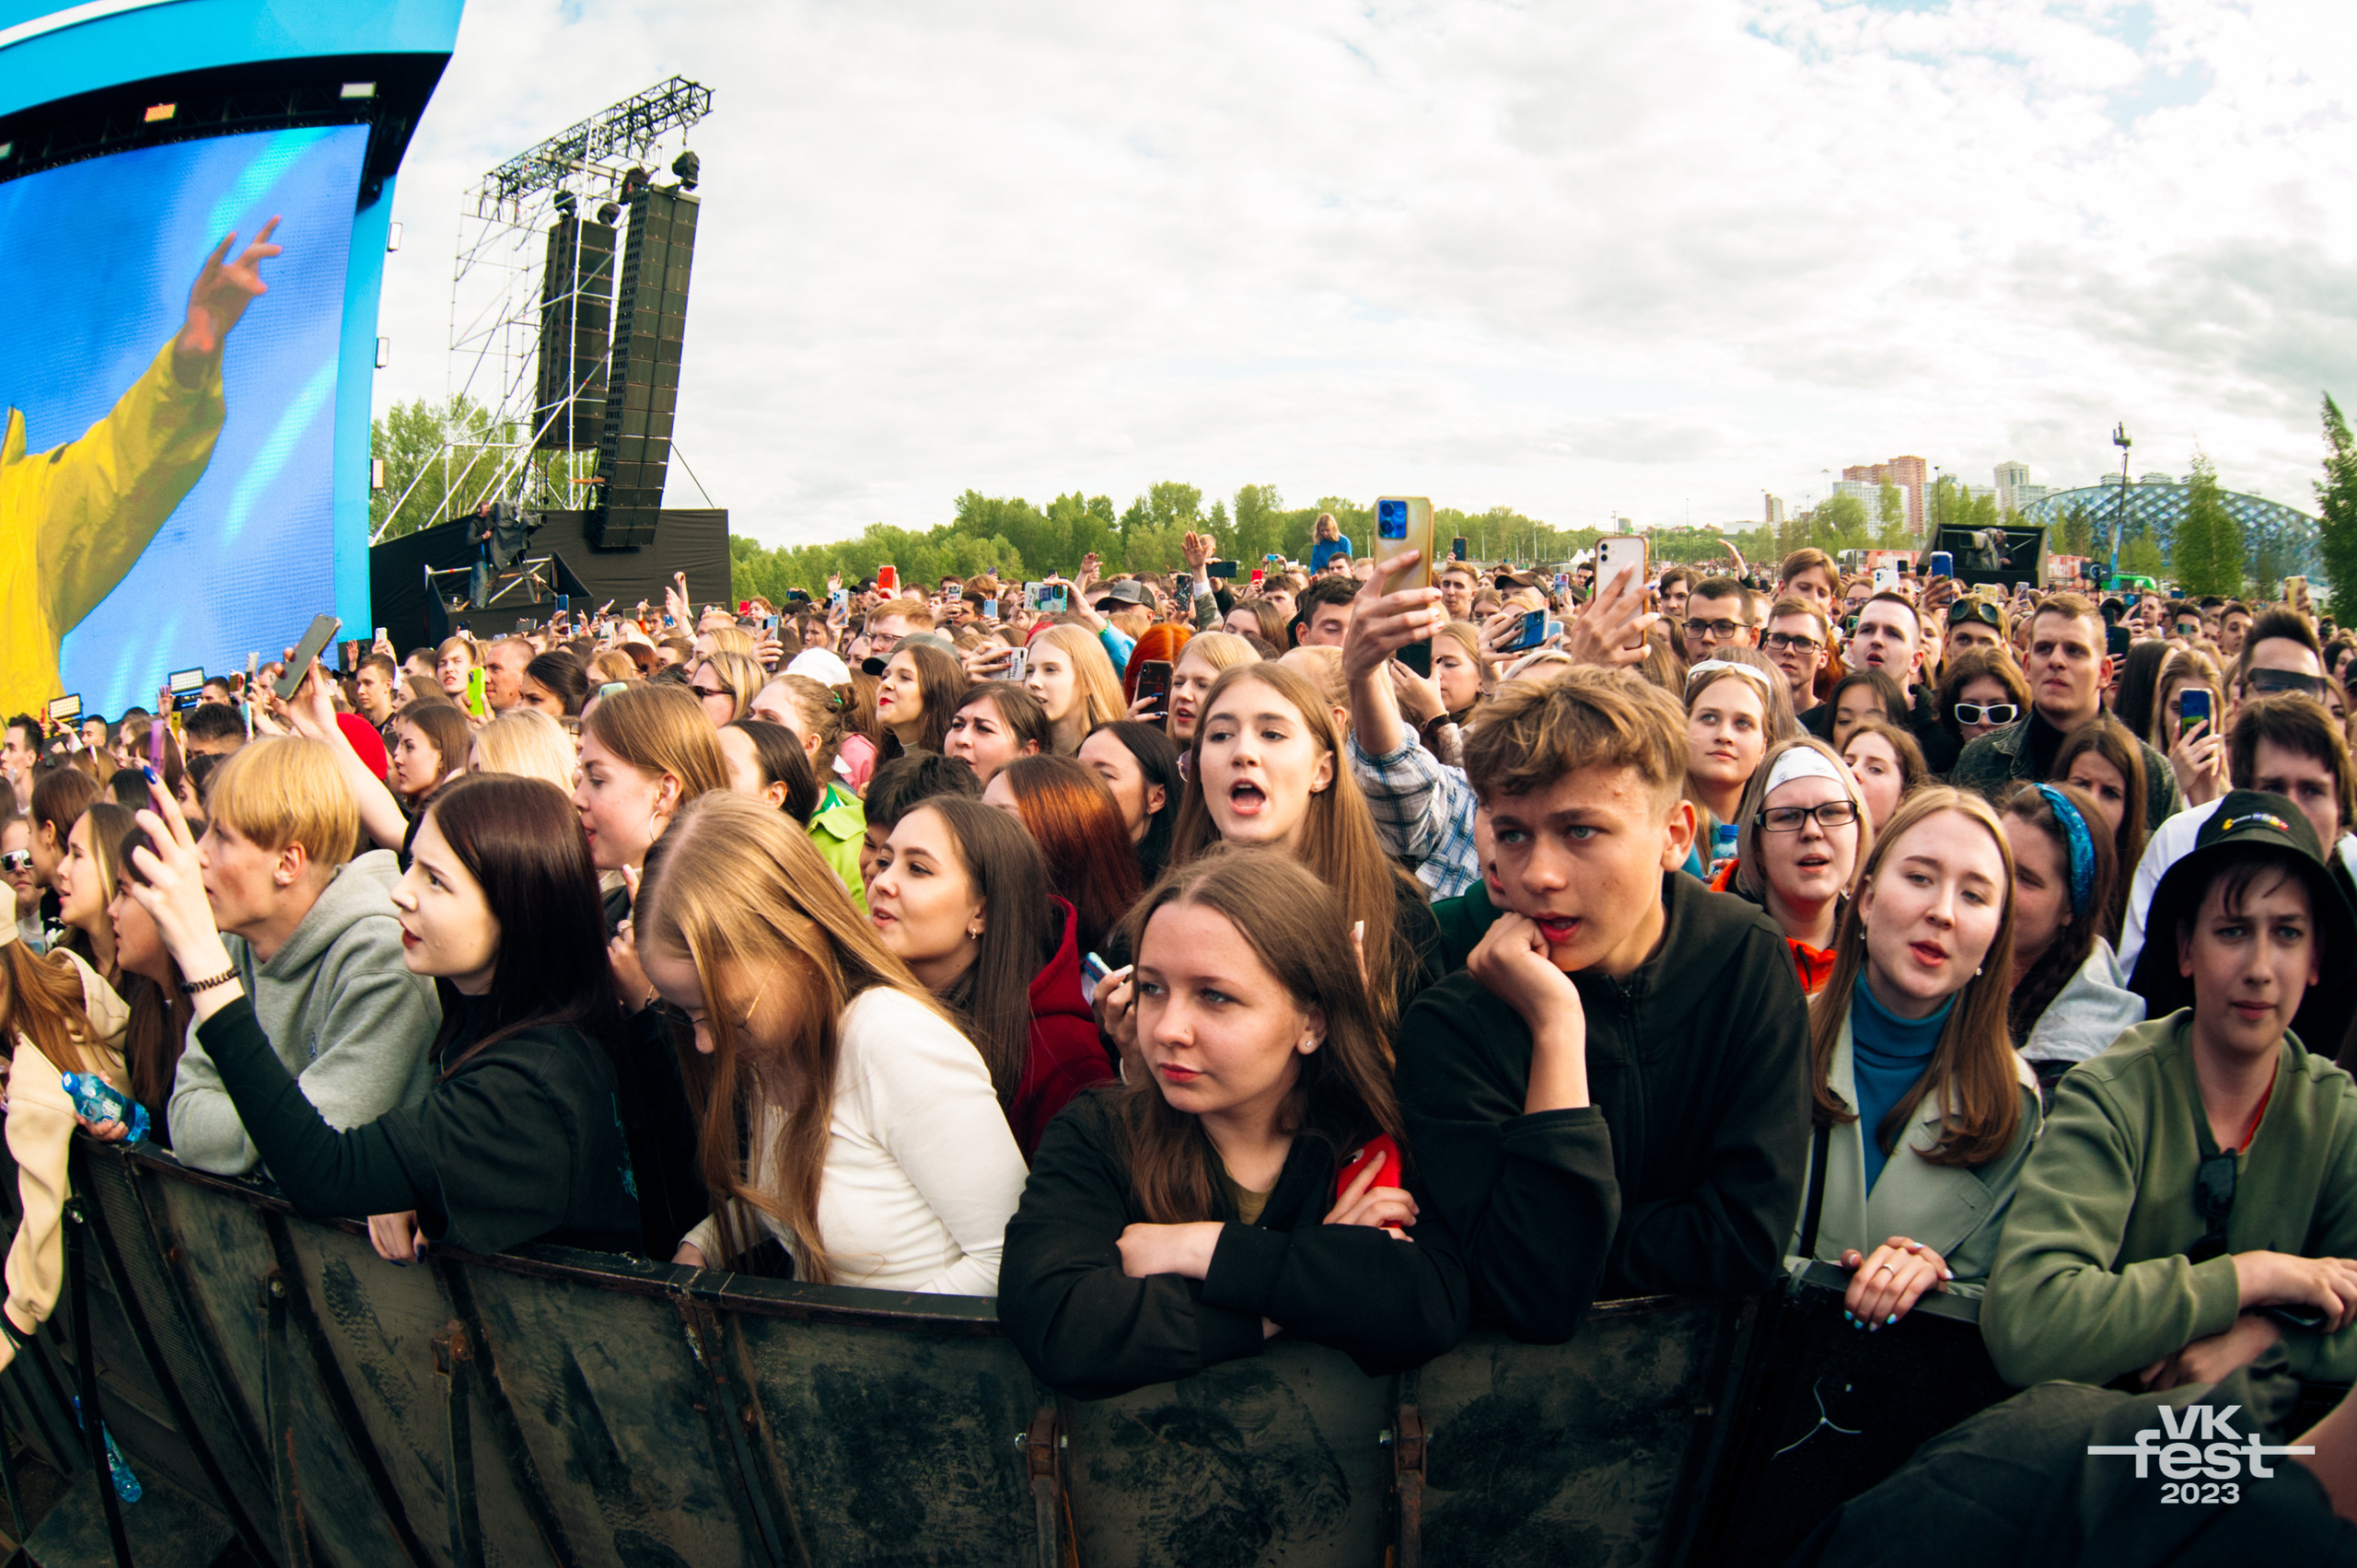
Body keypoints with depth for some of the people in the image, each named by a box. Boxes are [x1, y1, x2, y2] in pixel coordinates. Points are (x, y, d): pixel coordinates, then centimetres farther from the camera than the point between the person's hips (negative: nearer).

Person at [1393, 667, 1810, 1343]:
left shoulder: (1745, 956, -9)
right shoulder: (1448, 1026, -18)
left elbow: (1749, 1239, -12)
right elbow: (1538, 1303, -27)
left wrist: (1558, 1263, -18)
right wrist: (1556, 1032, -31)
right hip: (1523, 1364, -2)